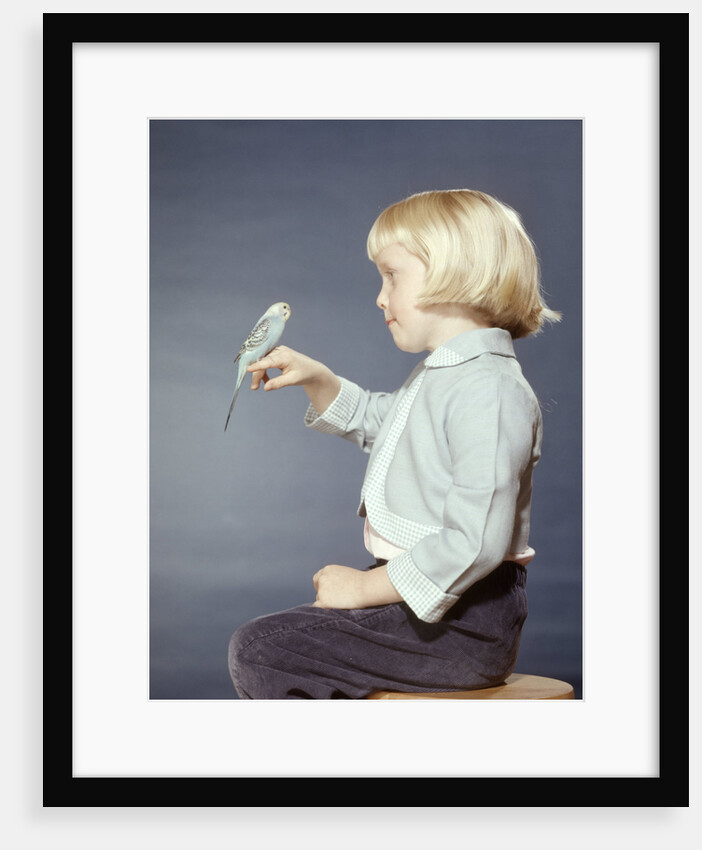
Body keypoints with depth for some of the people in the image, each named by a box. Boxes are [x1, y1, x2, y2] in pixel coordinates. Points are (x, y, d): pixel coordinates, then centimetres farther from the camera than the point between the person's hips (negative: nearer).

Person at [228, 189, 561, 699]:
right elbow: (372, 420, 35)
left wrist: (367, 587, -19)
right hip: (424, 600, 11)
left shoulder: (491, 393, -20)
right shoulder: (440, 376, 15)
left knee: (258, 651, -15)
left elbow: (476, 542, -28)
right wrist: (315, 378, 17)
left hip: (463, 620, -10)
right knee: (275, 639, 20)